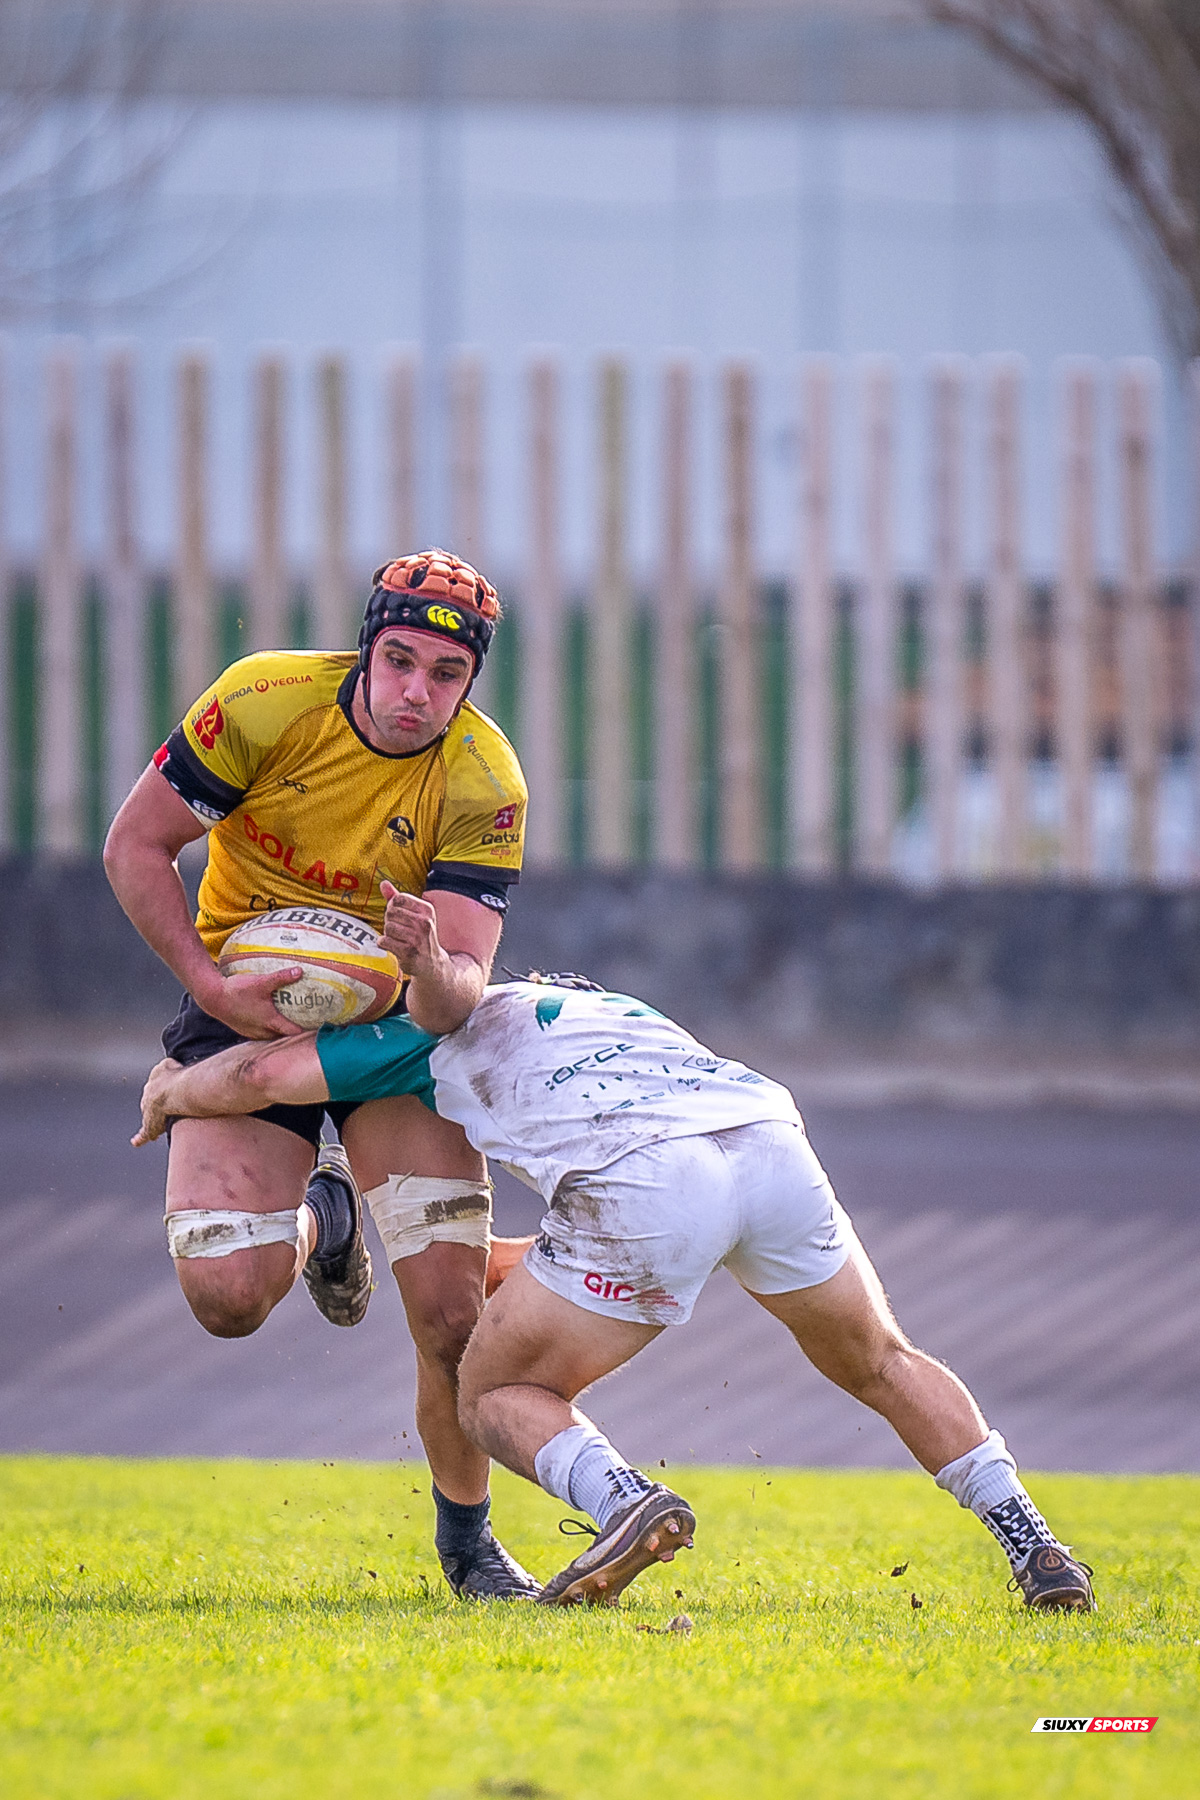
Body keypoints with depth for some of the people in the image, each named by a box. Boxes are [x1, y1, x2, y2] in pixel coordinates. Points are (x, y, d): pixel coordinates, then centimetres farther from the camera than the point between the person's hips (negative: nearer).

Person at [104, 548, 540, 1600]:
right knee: (227, 1298, -16)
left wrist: (431, 968, -49)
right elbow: (135, 846, -11)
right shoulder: (266, 703, -21)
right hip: (248, 1003, 0)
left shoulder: (485, 783, -19)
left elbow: (462, 991, -25)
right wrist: (211, 986, -21)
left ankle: (466, 1539, 12)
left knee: (452, 1316, -13)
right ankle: (319, 1220, 20)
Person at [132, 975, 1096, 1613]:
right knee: (882, 1367, 29)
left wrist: (168, 1093, 40)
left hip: (644, 1184, -5)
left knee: (497, 1393, 14)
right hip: (773, 1143, 5)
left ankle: (625, 1502, -15)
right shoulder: (613, 1010, 43)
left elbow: (265, 1074, 19)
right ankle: (1035, 1547, 15)